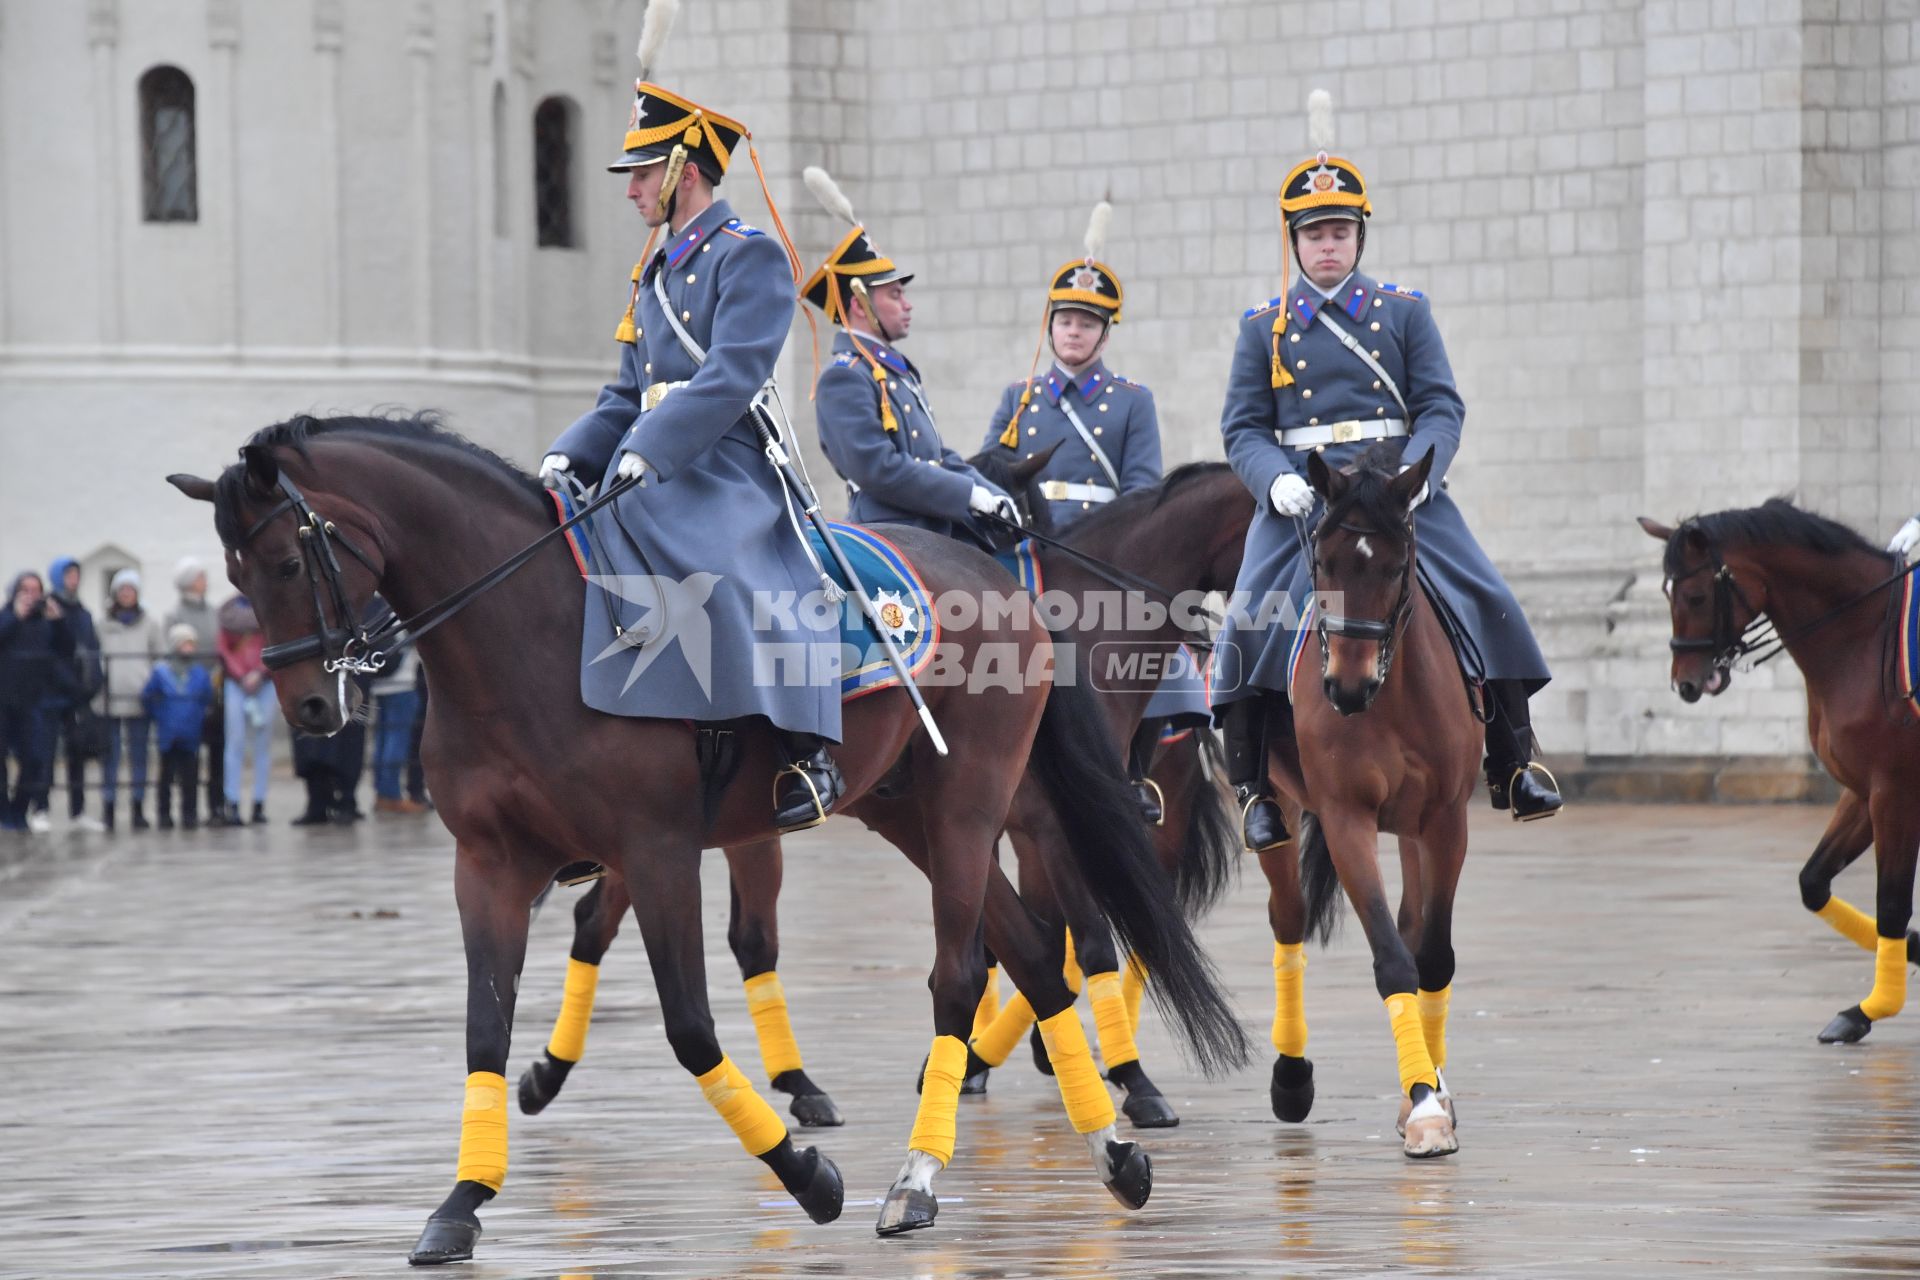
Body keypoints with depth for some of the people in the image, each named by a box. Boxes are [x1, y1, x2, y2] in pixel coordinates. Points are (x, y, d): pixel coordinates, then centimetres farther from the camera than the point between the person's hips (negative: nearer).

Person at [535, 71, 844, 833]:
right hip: (652, 477, 9)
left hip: (726, 471, -9)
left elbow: (733, 376, -17)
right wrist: (572, 456, 3)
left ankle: (808, 755, -33)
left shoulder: (751, 257, -4)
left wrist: (649, 451, -26)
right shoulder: (655, 274, 22)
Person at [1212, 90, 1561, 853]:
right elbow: (1243, 427, 6)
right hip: (1299, 498, 0)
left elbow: (1441, 408, 4)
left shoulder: (1404, 312, 11)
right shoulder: (1264, 327, 11)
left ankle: (1512, 765, 5)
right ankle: (1254, 786, -8)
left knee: (1487, 605, -10)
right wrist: (1277, 481, -15)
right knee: (1253, 623, -19)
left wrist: (1413, 473, -16)